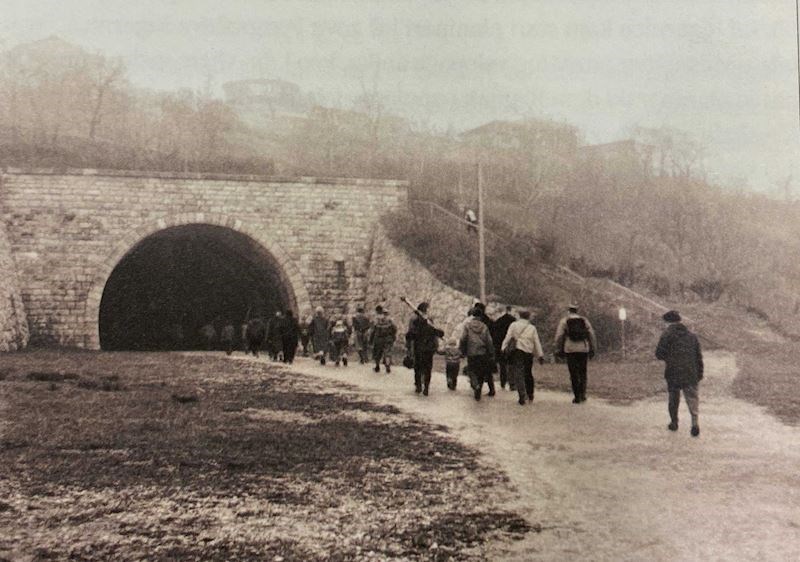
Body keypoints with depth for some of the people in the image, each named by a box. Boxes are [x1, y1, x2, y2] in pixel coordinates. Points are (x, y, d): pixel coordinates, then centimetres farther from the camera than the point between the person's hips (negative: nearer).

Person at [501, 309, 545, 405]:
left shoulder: (513, 325, 6)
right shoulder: (532, 328, 10)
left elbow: (507, 337, -2)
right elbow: (537, 343, 9)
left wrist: (504, 348, -1)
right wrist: (540, 356, 11)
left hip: (516, 351, -2)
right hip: (528, 353, 2)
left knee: (518, 374, -5)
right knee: (528, 374, 16)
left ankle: (522, 396, -18)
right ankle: (530, 396, 24)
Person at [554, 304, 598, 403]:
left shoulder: (564, 321, 3)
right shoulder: (584, 320, 10)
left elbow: (559, 336, -3)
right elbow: (592, 335, 7)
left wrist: (559, 350, 4)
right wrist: (593, 349, 10)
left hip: (570, 350, -2)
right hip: (583, 349, 2)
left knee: (574, 374, 3)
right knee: (582, 373, 13)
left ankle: (577, 397, 2)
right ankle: (582, 394, 2)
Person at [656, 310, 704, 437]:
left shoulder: (667, 335, -6)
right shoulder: (692, 336, 10)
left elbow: (659, 354, -11)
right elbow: (699, 356, 11)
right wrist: (700, 374, 16)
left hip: (673, 373, -2)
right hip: (691, 374, 3)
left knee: (673, 398, 13)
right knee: (692, 397, 2)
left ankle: (674, 423, 23)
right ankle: (695, 421, -18)